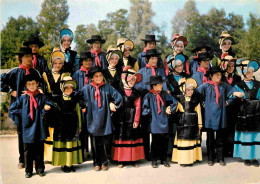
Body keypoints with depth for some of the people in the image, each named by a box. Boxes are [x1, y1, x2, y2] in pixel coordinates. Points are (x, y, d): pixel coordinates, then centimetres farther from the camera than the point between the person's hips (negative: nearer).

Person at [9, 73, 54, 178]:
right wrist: (21, 112, 0)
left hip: (39, 129, 0)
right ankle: (28, 170, 19)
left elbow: (50, 106, -2)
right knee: (28, 151, 7)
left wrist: (43, 110, -12)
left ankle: (40, 169, 20)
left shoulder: (42, 97, 4)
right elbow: (11, 109, 8)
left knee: (39, 150, 8)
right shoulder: (23, 98, 6)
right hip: (27, 128, 1)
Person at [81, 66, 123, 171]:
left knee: (106, 142, 2)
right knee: (95, 143, 6)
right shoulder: (87, 88, 2)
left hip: (105, 119, 0)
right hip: (94, 119, 0)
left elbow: (118, 97, 5)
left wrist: (112, 104, 2)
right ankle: (96, 163, 19)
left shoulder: (107, 87, 2)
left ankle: (104, 162, 17)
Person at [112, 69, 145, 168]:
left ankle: (134, 159, 12)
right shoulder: (119, 91, 3)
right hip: (121, 118, -1)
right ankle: (121, 160, 8)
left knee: (133, 137, 3)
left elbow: (138, 107, 2)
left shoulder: (136, 93, 7)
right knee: (121, 137, 0)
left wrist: (136, 120, -4)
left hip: (132, 118, 1)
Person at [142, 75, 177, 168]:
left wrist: (169, 109, 2)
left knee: (164, 141, 7)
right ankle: (154, 161, 15)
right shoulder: (149, 96, -5)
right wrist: (151, 112, -6)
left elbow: (174, 102, 11)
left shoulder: (164, 94, 5)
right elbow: (144, 109, -4)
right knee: (155, 142, 4)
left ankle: (164, 160, 20)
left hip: (164, 122, 3)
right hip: (154, 123, -3)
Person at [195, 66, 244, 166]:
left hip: (220, 115, 2)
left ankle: (220, 158, 17)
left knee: (220, 138, 8)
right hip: (210, 115, -2)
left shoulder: (224, 85, 7)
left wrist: (237, 93, -19)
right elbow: (195, 92, -3)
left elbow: (232, 90, 1)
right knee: (210, 138, 6)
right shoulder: (206, 86, 0)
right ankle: (210, 158, 16)